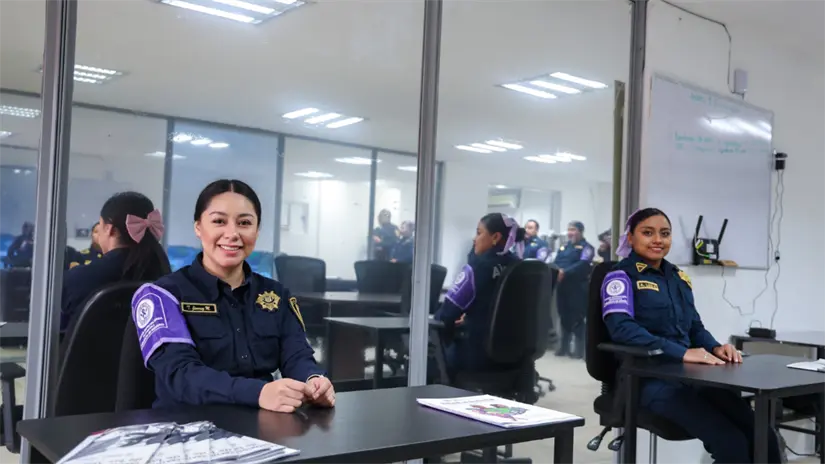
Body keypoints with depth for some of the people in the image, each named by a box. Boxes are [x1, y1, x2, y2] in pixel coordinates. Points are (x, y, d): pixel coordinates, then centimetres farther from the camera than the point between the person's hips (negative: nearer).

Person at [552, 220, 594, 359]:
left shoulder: (586, 247, -2)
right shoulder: (563, 247, 20)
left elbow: (582, 265, -17)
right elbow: (555, 263, 10)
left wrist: (565, 272, -28)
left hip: (577, 287, -6)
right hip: (562, 286, 6)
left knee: (577, 318, -4)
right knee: (564, 317, 12)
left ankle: (579, 349, 3)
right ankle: (564, 346, 21)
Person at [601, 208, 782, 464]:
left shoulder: (678, 277, 19)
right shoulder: (621, 276, -3)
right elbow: (622, 329, -19)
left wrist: (715, 348, -1)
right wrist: (682, 352, -26)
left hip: (693, 375, 7)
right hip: (650, 379, -7)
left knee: (764, 438, -13)